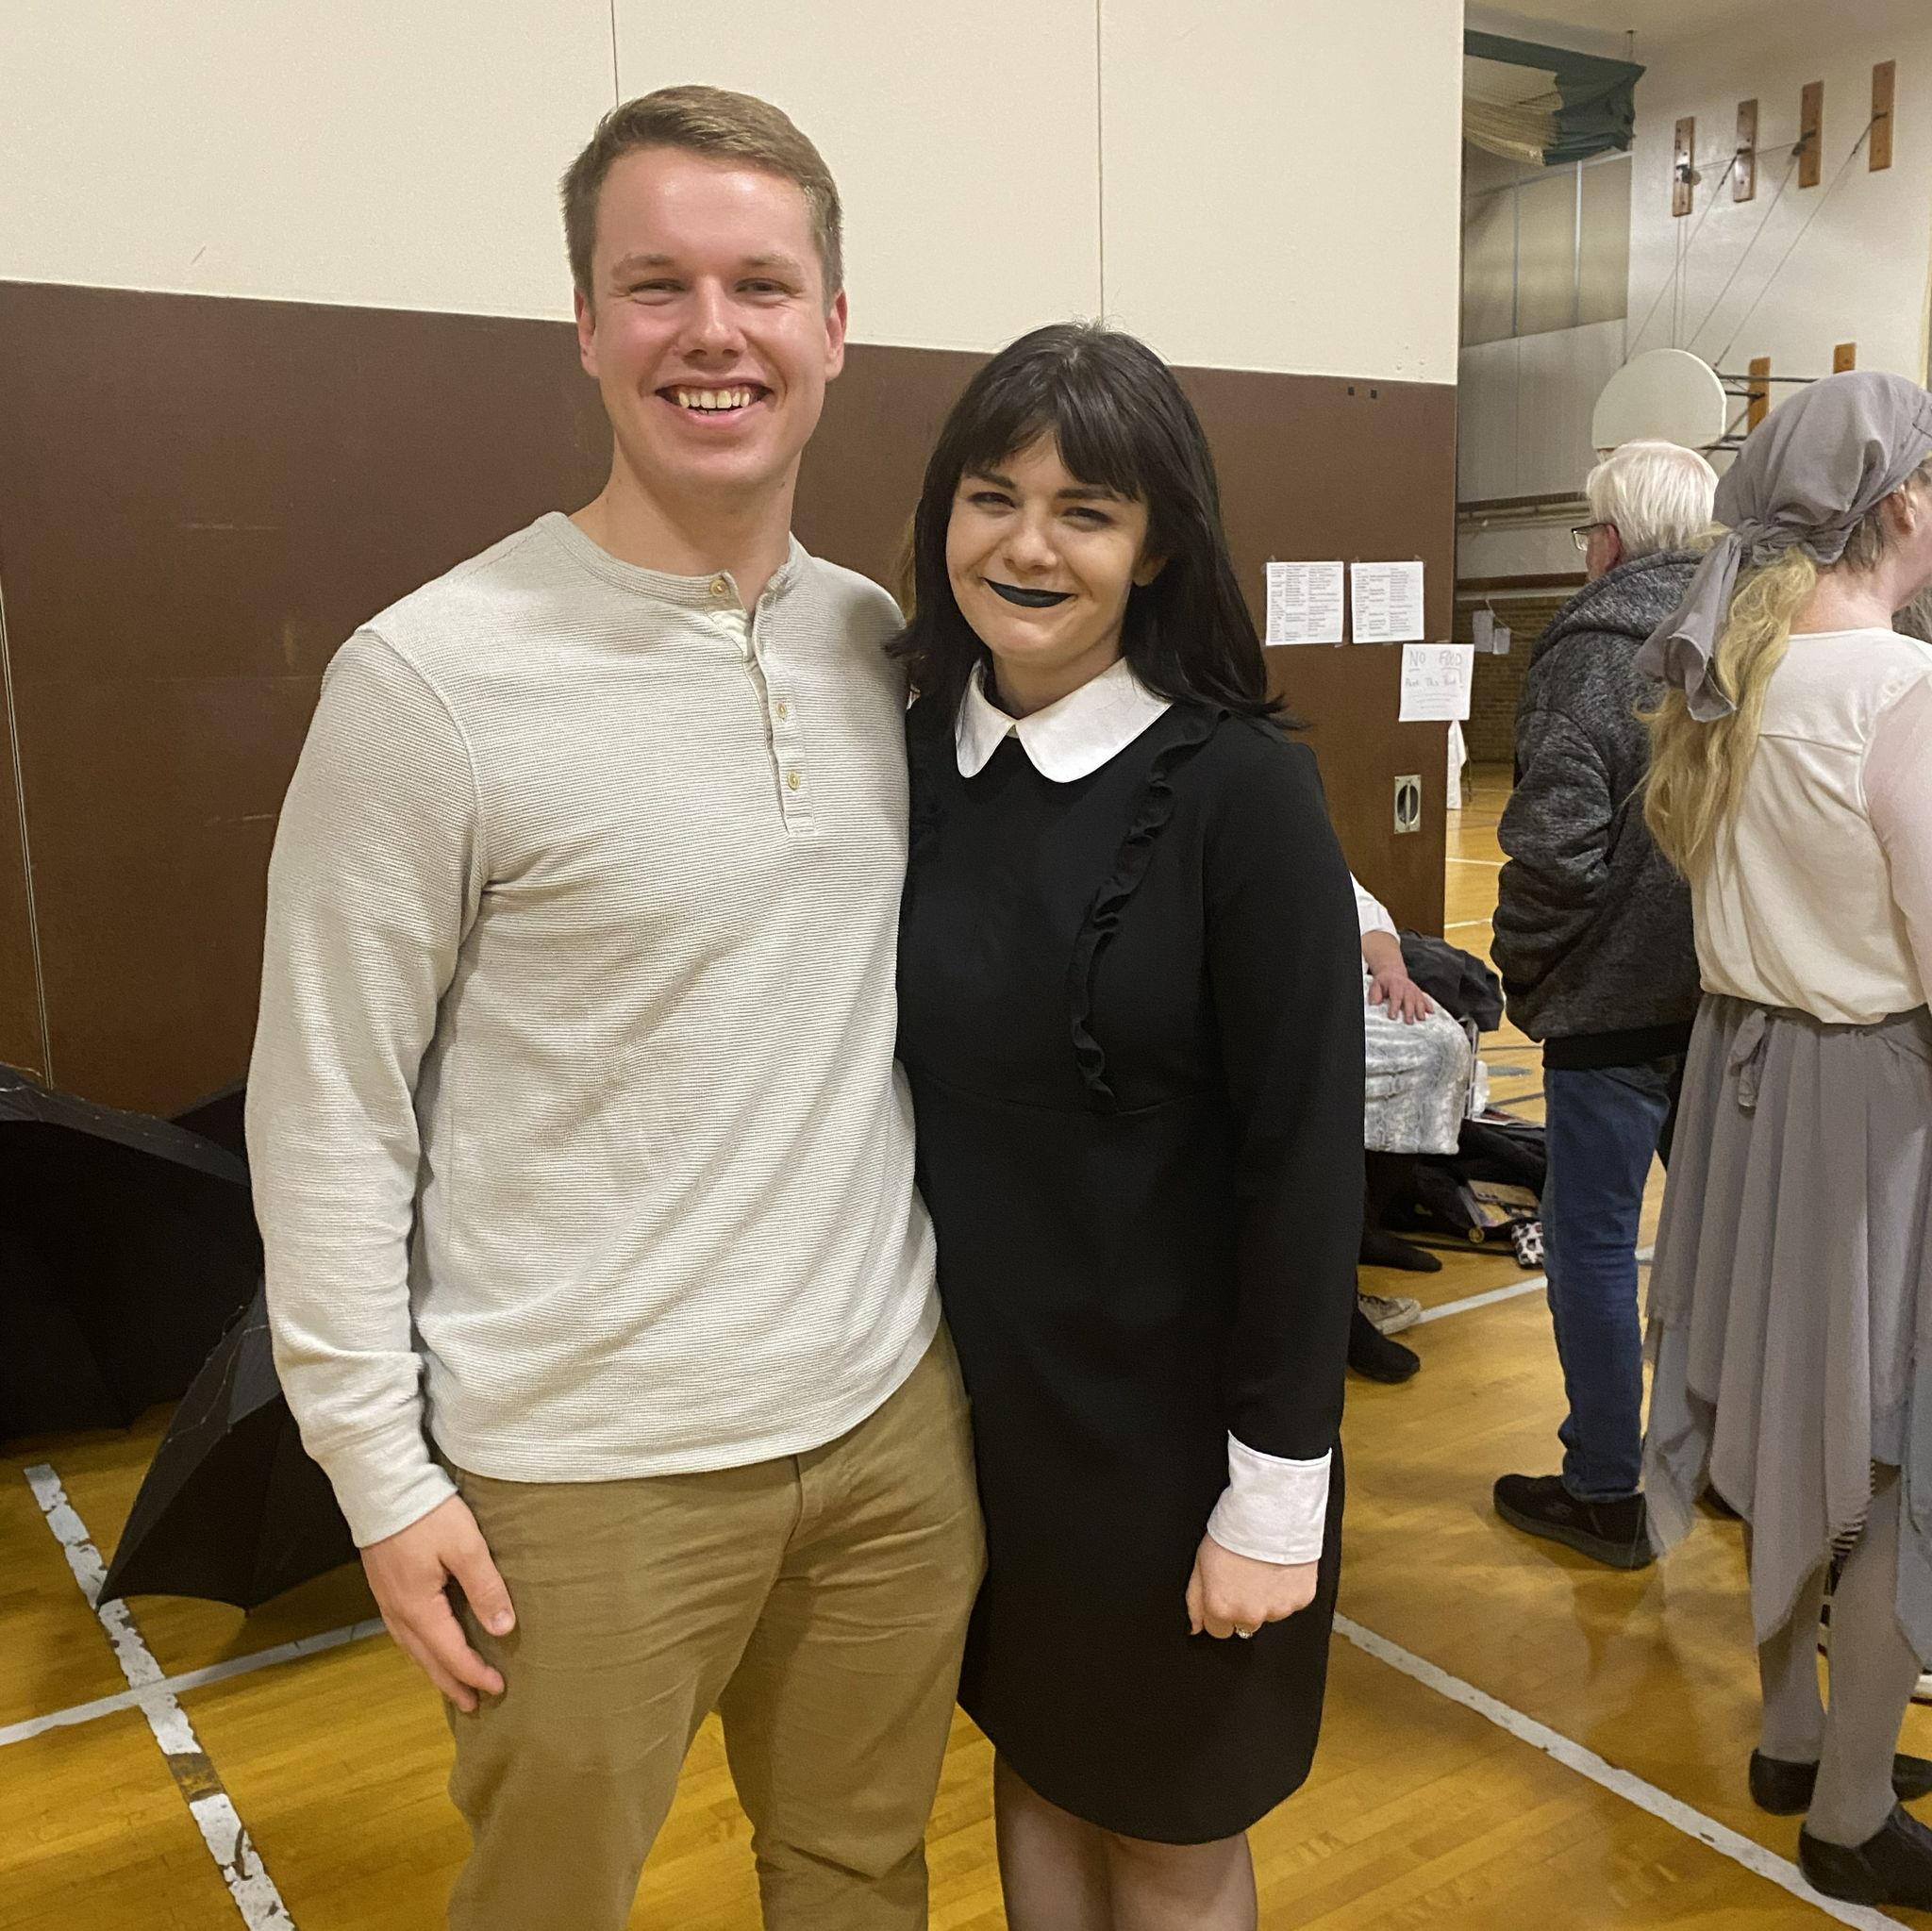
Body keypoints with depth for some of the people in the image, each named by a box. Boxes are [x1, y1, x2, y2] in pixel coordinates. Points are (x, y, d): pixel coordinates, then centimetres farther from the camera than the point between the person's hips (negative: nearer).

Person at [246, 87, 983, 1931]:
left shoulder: (885, 643, 2)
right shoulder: (431, 676, -14)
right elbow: (328, 1116, -10)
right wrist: (383, 1471, -9)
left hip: (893, 1419, 5)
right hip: (587, 1474, -4)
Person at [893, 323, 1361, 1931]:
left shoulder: (1241, 786, -17)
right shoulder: (909, 757, -2)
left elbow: (1307, 1151, -16)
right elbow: (897, 1090, 4)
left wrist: (1276, 1489, -13)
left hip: (1169, 1413, -4)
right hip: (967, 1390, 4)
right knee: (1036, 1769, 24)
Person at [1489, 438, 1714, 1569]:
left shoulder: (1596, 646, -15)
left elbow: (1555, 841, -22)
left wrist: (1525, 967, -8)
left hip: (1617, 997, -7)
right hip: (1736, 996, 7)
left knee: (1594, 1240, 6)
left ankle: (1605, 1493, 16)